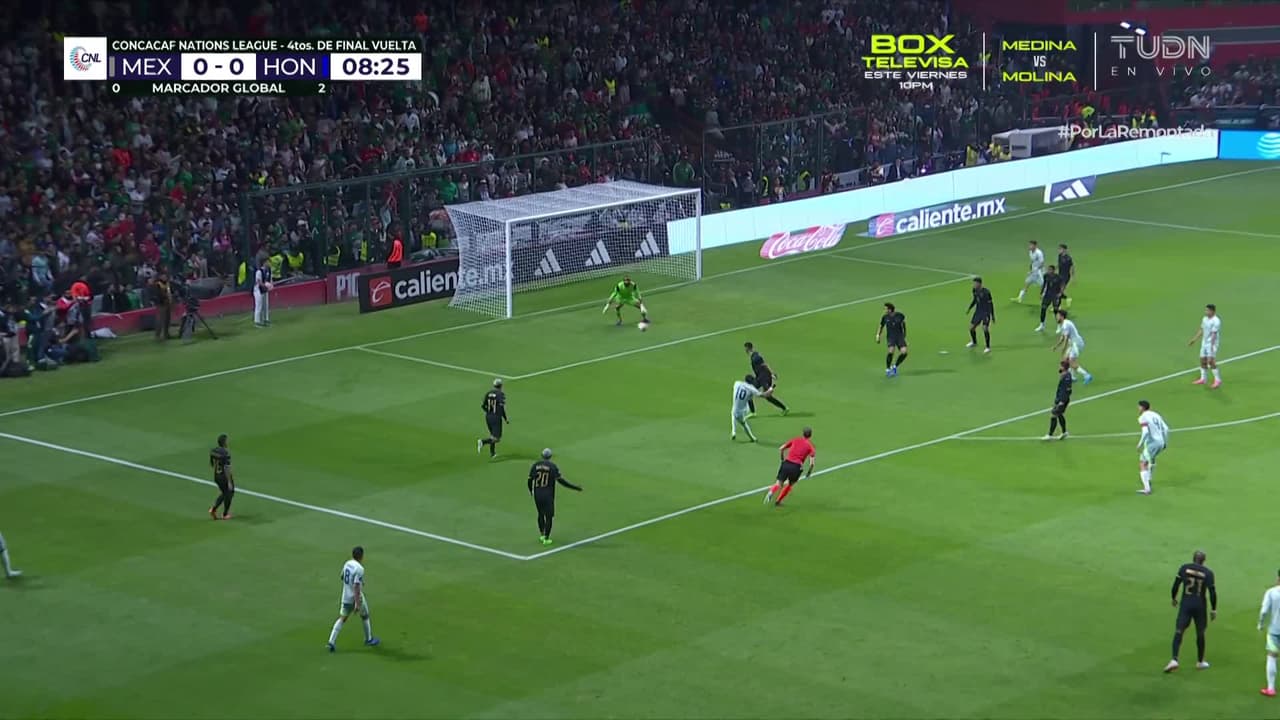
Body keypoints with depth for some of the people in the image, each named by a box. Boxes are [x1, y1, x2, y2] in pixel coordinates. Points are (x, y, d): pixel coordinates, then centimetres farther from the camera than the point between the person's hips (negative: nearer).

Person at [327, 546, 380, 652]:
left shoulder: (347, 564, 2)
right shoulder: (359, 569, -21)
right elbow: (356, 586, -25)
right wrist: (357, 604, -25)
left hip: (346, 597, 6)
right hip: (356, 597, -6)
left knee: (342, 618, 7)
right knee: (365, 616, 17)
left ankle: (332, 641, -6)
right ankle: (369, 639, 31)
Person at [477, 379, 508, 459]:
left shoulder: (488, 393, 6)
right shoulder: (501, 394, -11)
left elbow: (483, 406, 6)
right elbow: (502, 407, -17)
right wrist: (505, 419, -5)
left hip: (488, 416, 7)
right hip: (496, 417, -7)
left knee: (493, 435, 23)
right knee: (497, 438, -3)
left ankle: (492, 453, 23)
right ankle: (483, 442, -25)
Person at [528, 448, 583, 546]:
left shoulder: (535, 465, 0)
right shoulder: (552, 466, -10)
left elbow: (530, 480, 3)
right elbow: (560, 480, -15)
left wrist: (531, 491, 25)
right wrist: (575, 487, -9)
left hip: (537, 495, 4)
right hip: (548, 496, -4)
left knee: (541, 514, 22)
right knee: (549, 516, 7)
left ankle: (541, 535, 26)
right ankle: (546, 539, 6)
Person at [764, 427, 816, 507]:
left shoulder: (795, 440, 14)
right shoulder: (810, 446, 7)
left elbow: (781, 449, 12)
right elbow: (812, 462, -4)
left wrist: (782, 459, 25)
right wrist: (809, 472, 10)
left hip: (786, 463, 1)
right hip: (797, 467, -1)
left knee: (779, 484, 2)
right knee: (790, 484, 24)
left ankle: (771, 492, -31)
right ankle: (778, 502, 23)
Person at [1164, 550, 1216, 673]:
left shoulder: (1184, 568, -3)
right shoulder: (1208, 573, -5)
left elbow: (1176, 584, -3)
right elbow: (1212, 592, -7)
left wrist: (1174, 598, 14)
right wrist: (1213, 609, 3)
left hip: (1185, 604, 0)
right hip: (1200, 606, 0)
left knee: (1178, 632, -1)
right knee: (1200, 633, 16)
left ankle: (1174, 660, -18)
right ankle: (1200, 662, 27)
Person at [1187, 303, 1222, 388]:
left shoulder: (1216, 321, -17)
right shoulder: (1205, 319, 8)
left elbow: (1214, 334, -22)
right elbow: (1201, 330, 18)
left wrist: (1211, 346, -26)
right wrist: (1194, 340, 21)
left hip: (1212, 343, -8)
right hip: (1204, 343, 8)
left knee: (1211, 362, -12)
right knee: (1203, 361, 11)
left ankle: (1218, 380, -4)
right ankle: (1203, 379, 22)